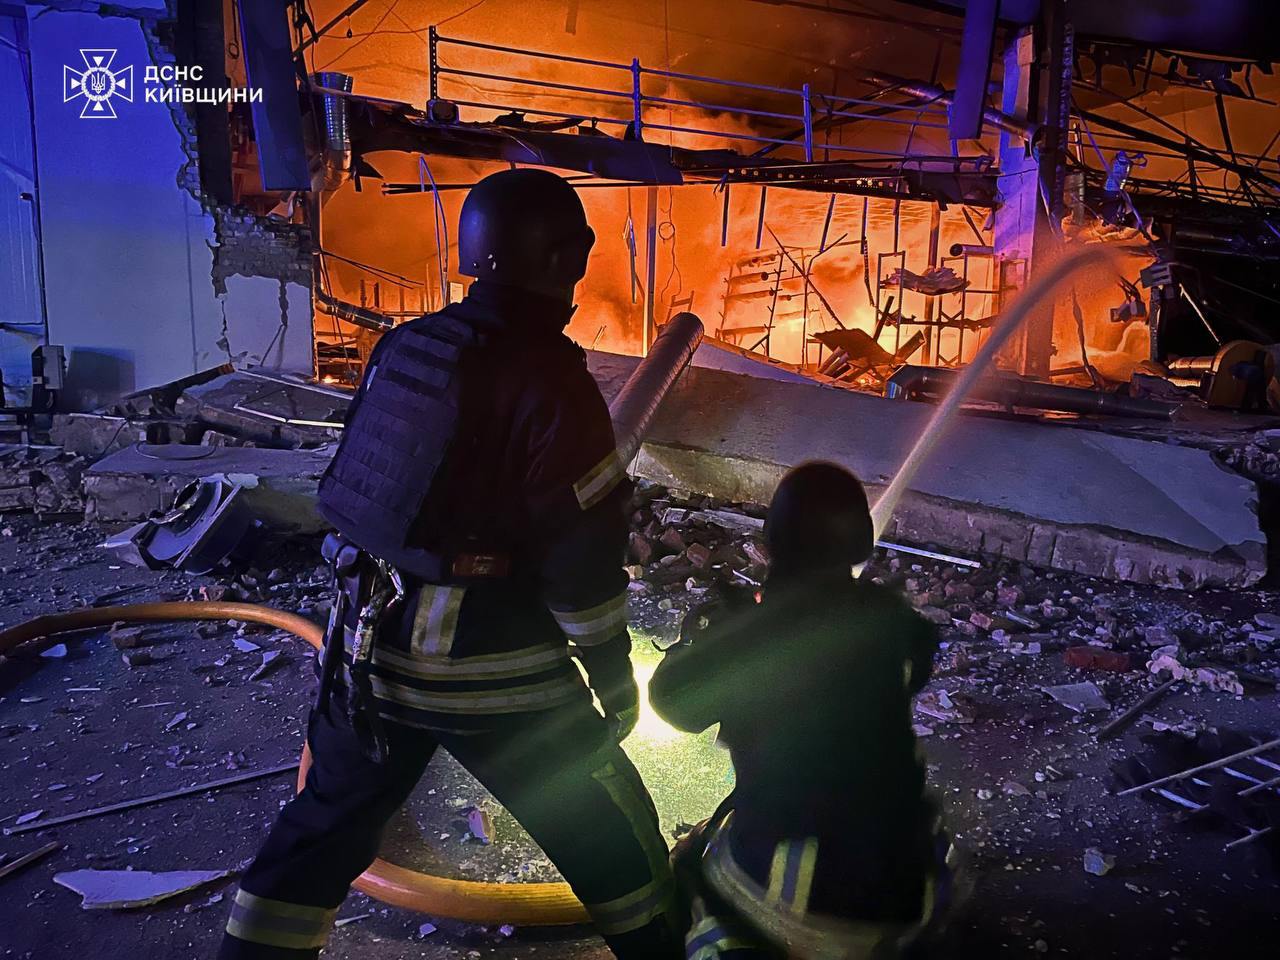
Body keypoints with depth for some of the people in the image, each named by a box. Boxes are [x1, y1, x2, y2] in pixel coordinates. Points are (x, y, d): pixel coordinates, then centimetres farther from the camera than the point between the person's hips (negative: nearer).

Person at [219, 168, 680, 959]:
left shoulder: (404, 345, 4)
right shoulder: (552, 379, -17)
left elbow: (356, 488, 13)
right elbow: (582, 557, -16)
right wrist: (615, 678, -4)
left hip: (371, 644, 7)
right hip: (489, 668, -6)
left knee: (323, 829, 23)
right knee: (611, 833, 14)